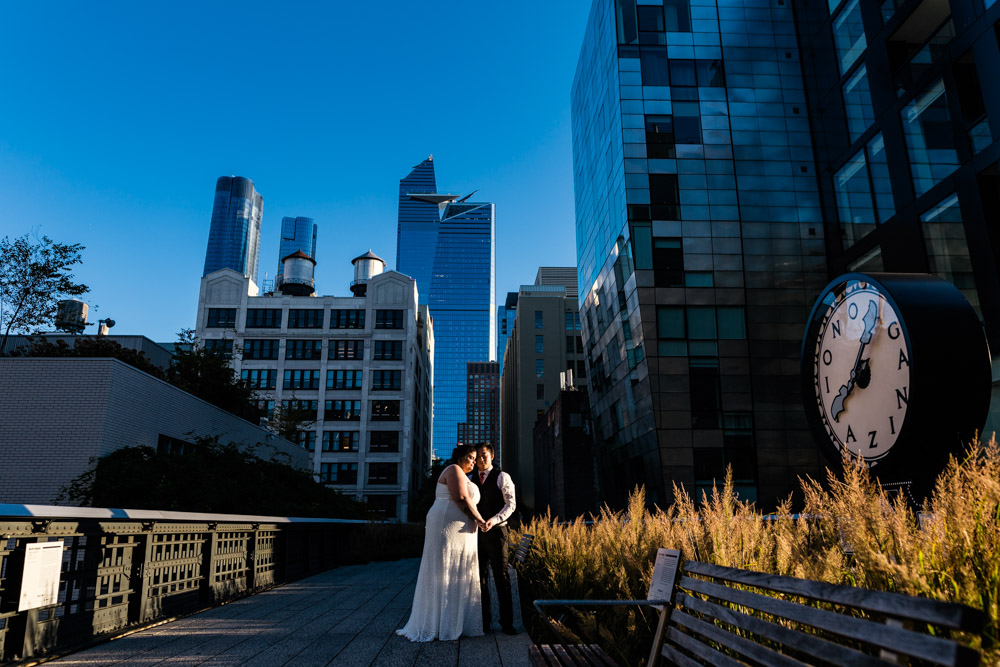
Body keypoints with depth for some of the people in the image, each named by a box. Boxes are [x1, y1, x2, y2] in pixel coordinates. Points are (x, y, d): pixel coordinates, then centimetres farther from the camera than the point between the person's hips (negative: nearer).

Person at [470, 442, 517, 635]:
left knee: (501, 576, -3)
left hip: (496, 531, -4)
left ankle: (507, 622, 3)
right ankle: (484, 620, 13)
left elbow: (511, 504, -7)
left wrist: (494, 520, -22)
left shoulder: (502, 477, 1)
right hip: (476, 532, 4)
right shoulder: (472, 480, 15)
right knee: (480, 577, 6)